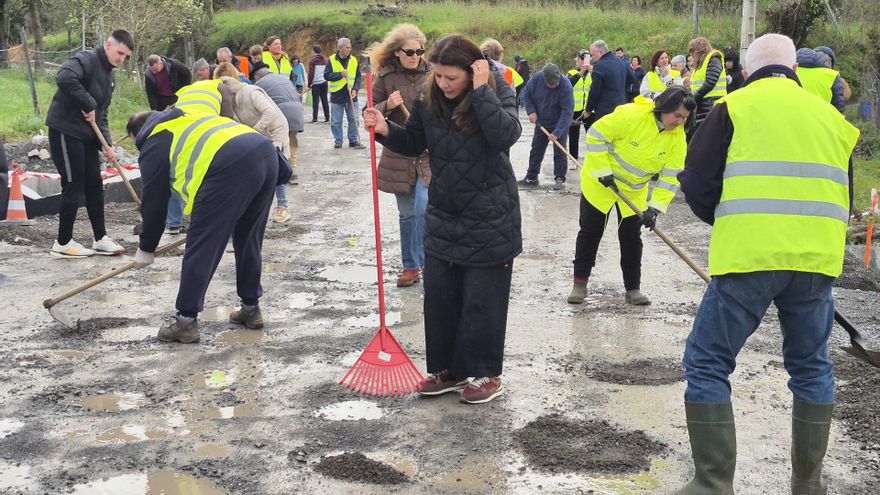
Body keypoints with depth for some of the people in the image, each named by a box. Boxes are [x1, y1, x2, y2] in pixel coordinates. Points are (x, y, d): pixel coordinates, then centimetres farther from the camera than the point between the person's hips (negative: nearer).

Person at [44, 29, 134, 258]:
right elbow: (64, 78, -36)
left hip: (87, 135, 9)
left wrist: (107, 144, 2)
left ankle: (100, 239, 20)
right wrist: (88, 105, -26)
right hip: (65, 131, -9)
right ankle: (63, 243, 8)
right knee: (74, 187, -4)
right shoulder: (86, 59, -14)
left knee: (94, 186, 11)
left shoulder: (109, 76, 15)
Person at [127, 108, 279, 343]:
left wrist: (146, 249, 29)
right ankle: (251, 309, 31)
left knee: (200, 247, 2)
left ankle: (186, 321, 7)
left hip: (231, 167, -8)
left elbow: (153, 202, 17)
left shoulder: (153, 146, 15)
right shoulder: (182, 122, 38)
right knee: (249, 240, 22)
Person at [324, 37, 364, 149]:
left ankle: (353, 140, 14)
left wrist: (355, 89, -7)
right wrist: (340, 74, -16)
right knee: (336, 121, 3)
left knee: (354, 119, 4)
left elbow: (358, 77, 7)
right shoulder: (332, 60, -2)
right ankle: (338, 141, 14)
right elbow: (326, 75, -7)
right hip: (337, 95, -2)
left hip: (351, 96, 2)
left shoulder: (354, 60, 5)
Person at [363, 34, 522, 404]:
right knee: (439, 296, 10)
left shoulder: (497, 92, -13)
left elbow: (507, 135, -32)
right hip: (443, 217, 5)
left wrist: (481, 91, -30)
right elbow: (414, 144, 11)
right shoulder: (428, 97, -2)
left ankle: (485, 374, 19)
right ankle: (447, 368, 26)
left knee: (482, 300, 3)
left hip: (489, 220, -5)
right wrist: (386, 131, -7)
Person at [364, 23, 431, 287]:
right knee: (406, 213, 11)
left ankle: (424, 262, 0)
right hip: (398, 155, 1)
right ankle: (410, 266, 23)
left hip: (429, 155, -1)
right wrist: (387, 105, -16)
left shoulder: (431, 75, -2)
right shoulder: (386, 78, -2)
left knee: (423, 208, -16)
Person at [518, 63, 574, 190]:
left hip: (560, 124, -4)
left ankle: (560, 179, 7)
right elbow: (526, 94, -1)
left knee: (559, 151, -3)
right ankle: (531, 177, 21)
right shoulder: (536, 78, -17)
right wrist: (531, 111, -15)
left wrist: (557, 132, -33)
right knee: (536, 150, 11)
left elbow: (567, 111, -29)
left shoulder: (566, 86, -28)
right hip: (541, 122, 4)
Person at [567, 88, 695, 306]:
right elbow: (596, 135, -22)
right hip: (600, 182, -4)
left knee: (631, 237, 5)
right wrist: (603, 171, -23)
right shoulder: (631, 115, -29)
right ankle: (580, 283, 15)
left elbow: (670, 176, -12)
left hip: (634, 191, 4)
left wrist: (655, 207, -22)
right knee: (590, 231, 4)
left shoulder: (678, 138, -14)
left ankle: (633, 289, 15)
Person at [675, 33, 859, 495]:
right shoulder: (831, 116, 18)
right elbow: (842, 200, 23)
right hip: (817, 259, 5)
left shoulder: (735, 107, 4)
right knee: (812, 368, 21)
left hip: (749, 255, -5)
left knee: (707, 365, 5)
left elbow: (698, 187, 0)